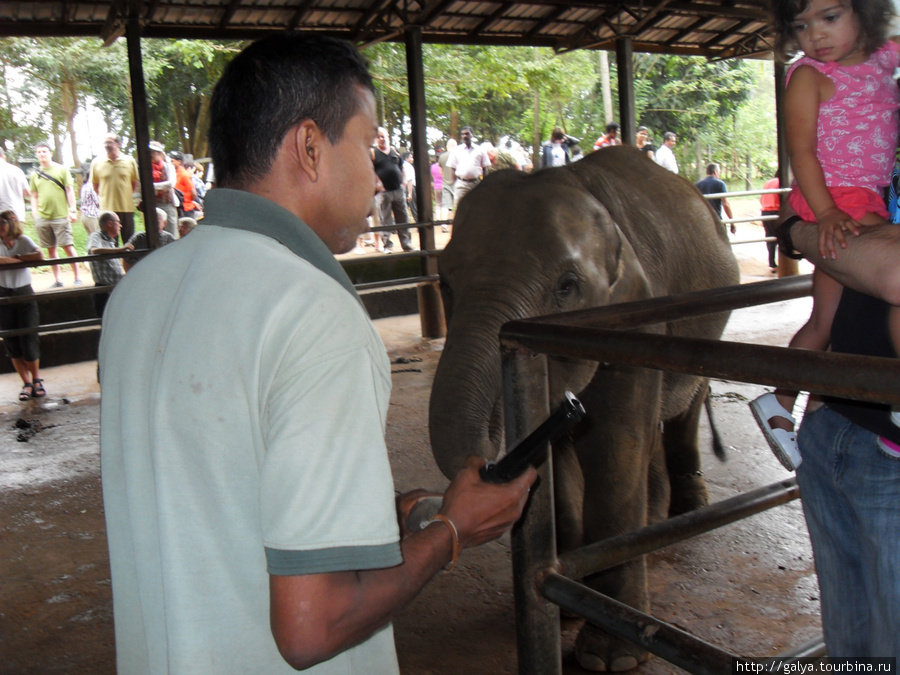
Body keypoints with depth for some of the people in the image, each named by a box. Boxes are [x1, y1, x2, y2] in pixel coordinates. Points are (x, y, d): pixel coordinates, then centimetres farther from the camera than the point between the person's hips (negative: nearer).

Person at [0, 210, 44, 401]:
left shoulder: (23, 241, 0)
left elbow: (39, 256, -19)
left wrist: (15, 258, -13)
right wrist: (16, 260, -18)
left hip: (24, 293, -2)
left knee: (29, 340, -4)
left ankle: (36, 381, 15)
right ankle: (27, 384, 12)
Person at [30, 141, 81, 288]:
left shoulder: (61, 170, 4)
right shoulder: (34, 174, 12)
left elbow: (70, 190, 1)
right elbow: (34, 196, 15)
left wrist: (72, 210, -7)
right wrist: (34, 213, 5)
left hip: (61, 216, -3)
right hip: (43, 217, 3)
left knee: (68, 247, -7)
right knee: (50, 249, 6)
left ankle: (77, 278, 0)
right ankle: (57, 280, 12)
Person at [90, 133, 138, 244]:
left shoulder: (130, 161, 3)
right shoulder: (97, 163, 3)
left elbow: (135, 184, 10)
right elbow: (95, 186, 10)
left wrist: (126, 196, 5)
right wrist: (105, 197, 4)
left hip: (127, 207, 0)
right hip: (107, 209, 0)